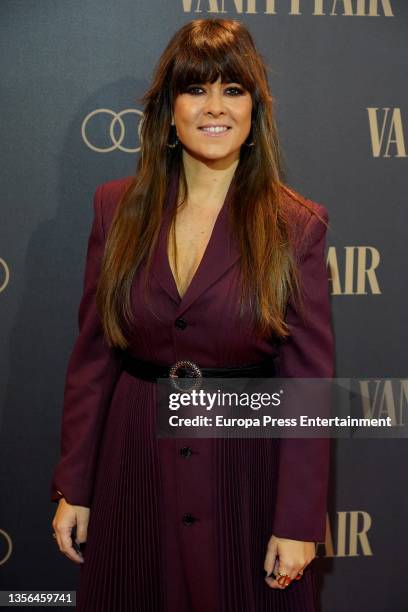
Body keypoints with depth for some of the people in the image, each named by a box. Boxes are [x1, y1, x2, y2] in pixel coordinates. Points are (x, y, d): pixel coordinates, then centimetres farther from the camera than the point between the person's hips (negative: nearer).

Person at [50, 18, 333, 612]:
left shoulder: (296, 225, -8)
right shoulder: (118, 207, -2)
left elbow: (309, 380, -8)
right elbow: (92, 354, 1)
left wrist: (299, 523, -9)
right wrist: (73, 487, 2)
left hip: (245, 465, -2)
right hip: (133, 466, 2)